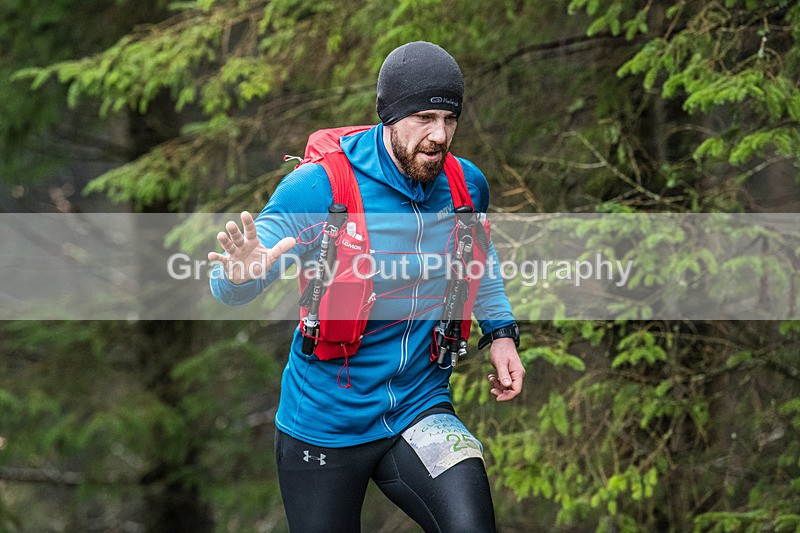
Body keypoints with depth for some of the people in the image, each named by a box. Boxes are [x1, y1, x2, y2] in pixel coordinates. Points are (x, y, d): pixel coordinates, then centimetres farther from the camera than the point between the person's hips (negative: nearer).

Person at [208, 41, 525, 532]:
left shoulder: (467, 186, -1)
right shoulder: (319, 187, -15)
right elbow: (228, 291, -17)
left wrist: (500, 331, 11)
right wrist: (242, 275, -40)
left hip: (420, 410, 2)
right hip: (324, 425, -2)